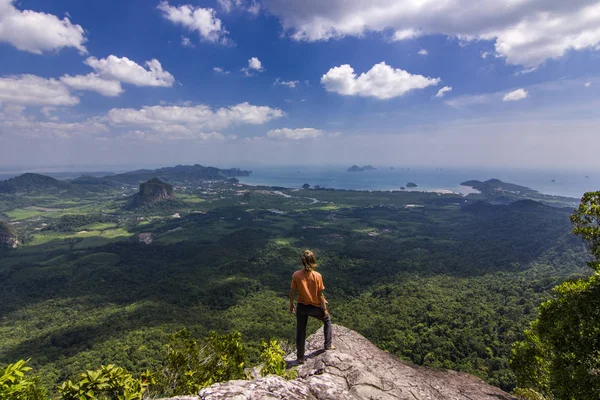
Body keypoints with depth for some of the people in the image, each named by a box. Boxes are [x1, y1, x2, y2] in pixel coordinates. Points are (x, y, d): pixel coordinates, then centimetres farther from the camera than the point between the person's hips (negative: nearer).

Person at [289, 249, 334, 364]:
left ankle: (300, 357, 29)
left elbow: (292, 292, -5)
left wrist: (291, 305, 11)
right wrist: (325, 309, -1)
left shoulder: (296, 275, -15)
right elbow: (320, 295, -13)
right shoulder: (317, 276, -20)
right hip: (315, 307, -1)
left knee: (300, 332, 17)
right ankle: (328, 345, 34)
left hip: (301, 307, 2)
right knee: (327, 320, 29)